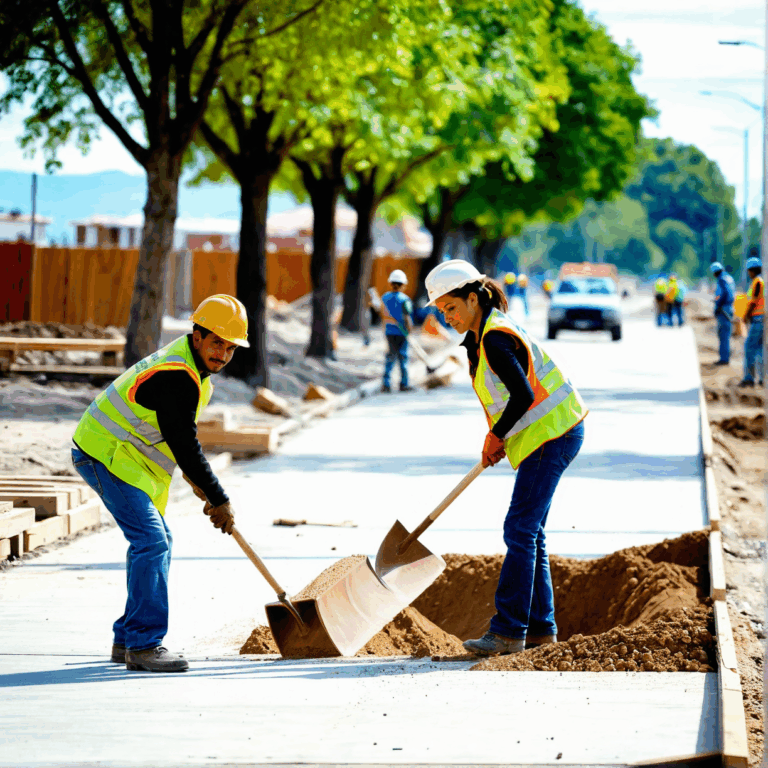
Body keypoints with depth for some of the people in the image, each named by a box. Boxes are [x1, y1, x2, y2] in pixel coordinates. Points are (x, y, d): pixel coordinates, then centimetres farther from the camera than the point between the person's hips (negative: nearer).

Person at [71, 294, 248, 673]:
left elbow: (182, 435, 24)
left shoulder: (188, 361, 10)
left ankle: (128, 639, 19)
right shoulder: (176, 377, -24)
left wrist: (195, 479, 23)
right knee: (151, 542, -17)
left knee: (156, 542, 13)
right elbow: (183, 446, -22)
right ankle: (143, 645, -17)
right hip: (107, 457, -11)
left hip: (121, 455, 11)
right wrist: (219, 500, -14)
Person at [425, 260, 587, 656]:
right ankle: (540, 627, 16)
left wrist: (496, 435, -11)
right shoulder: (480, 336, 12)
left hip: (552, 436, -10)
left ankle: (509, 631, -12)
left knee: (520, 531, -12)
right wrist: (496, 438, 12)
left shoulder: (495, 339, -19)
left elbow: (523, 395, -26)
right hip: (546, 435, 10)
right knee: (529, 533, 11)